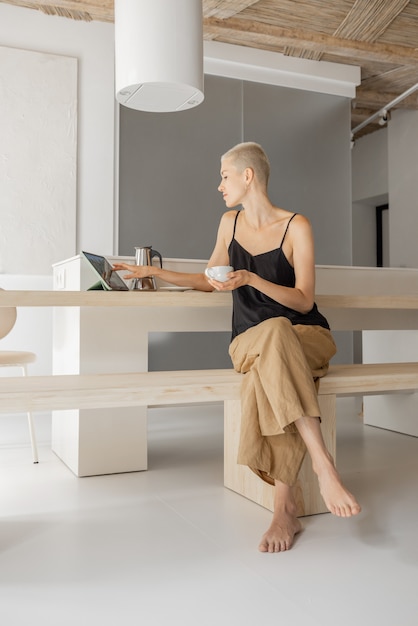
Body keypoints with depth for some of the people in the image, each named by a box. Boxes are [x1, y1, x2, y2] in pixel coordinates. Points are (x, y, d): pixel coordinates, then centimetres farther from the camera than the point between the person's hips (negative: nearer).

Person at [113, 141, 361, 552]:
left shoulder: (296, 226, -2)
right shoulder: (230, 222, 13)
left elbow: (304, 302, -8)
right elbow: (211, 281, 25)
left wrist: (251, 279, -21)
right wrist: (152, 272, 22)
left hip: (306, 336, -2)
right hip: (250, 340, 2)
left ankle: (284, 507, -37)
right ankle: (323, 467, -36)